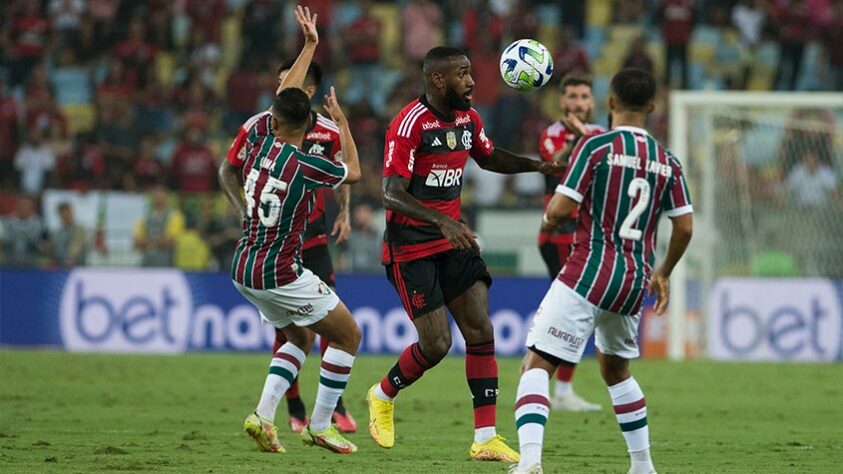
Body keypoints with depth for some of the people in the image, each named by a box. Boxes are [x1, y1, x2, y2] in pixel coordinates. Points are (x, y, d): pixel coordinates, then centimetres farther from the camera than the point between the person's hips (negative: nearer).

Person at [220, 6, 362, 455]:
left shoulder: (260, 139, -3)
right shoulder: (306, 166, -17)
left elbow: (281, 98, 14)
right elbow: (354, 171, 3)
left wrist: (309, 45, 19)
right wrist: (342, 121, 14)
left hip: (244, 270, 7)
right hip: (281, 274, -7)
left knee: (300, 336, 23)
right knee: (347, 335, 7)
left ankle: (263, 415, 5)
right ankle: (319, 426, 6)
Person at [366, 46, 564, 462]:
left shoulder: (467, 118, 5)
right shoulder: (410, 123, -19)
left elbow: (489, 158, 25)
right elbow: (391, 194, -24)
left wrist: (536, 165, 8)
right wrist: (442, 221, -38)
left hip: (453, 241, 7)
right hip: (411, 247, -7)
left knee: (481, 330, -4)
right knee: (436, 343, -8)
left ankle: (485, 439, -3)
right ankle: (383, 396, 22)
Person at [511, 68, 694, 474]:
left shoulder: (596, 147, -7)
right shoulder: (667, 162, 9)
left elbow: (560, 210, -12)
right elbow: (684, 228, 9)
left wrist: (548, 219, 13)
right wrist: (663, 274, 25)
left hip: (589, 274, -6)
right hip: (634, 282, 6)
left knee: (536, 366, -9)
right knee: (615, 368, 29)